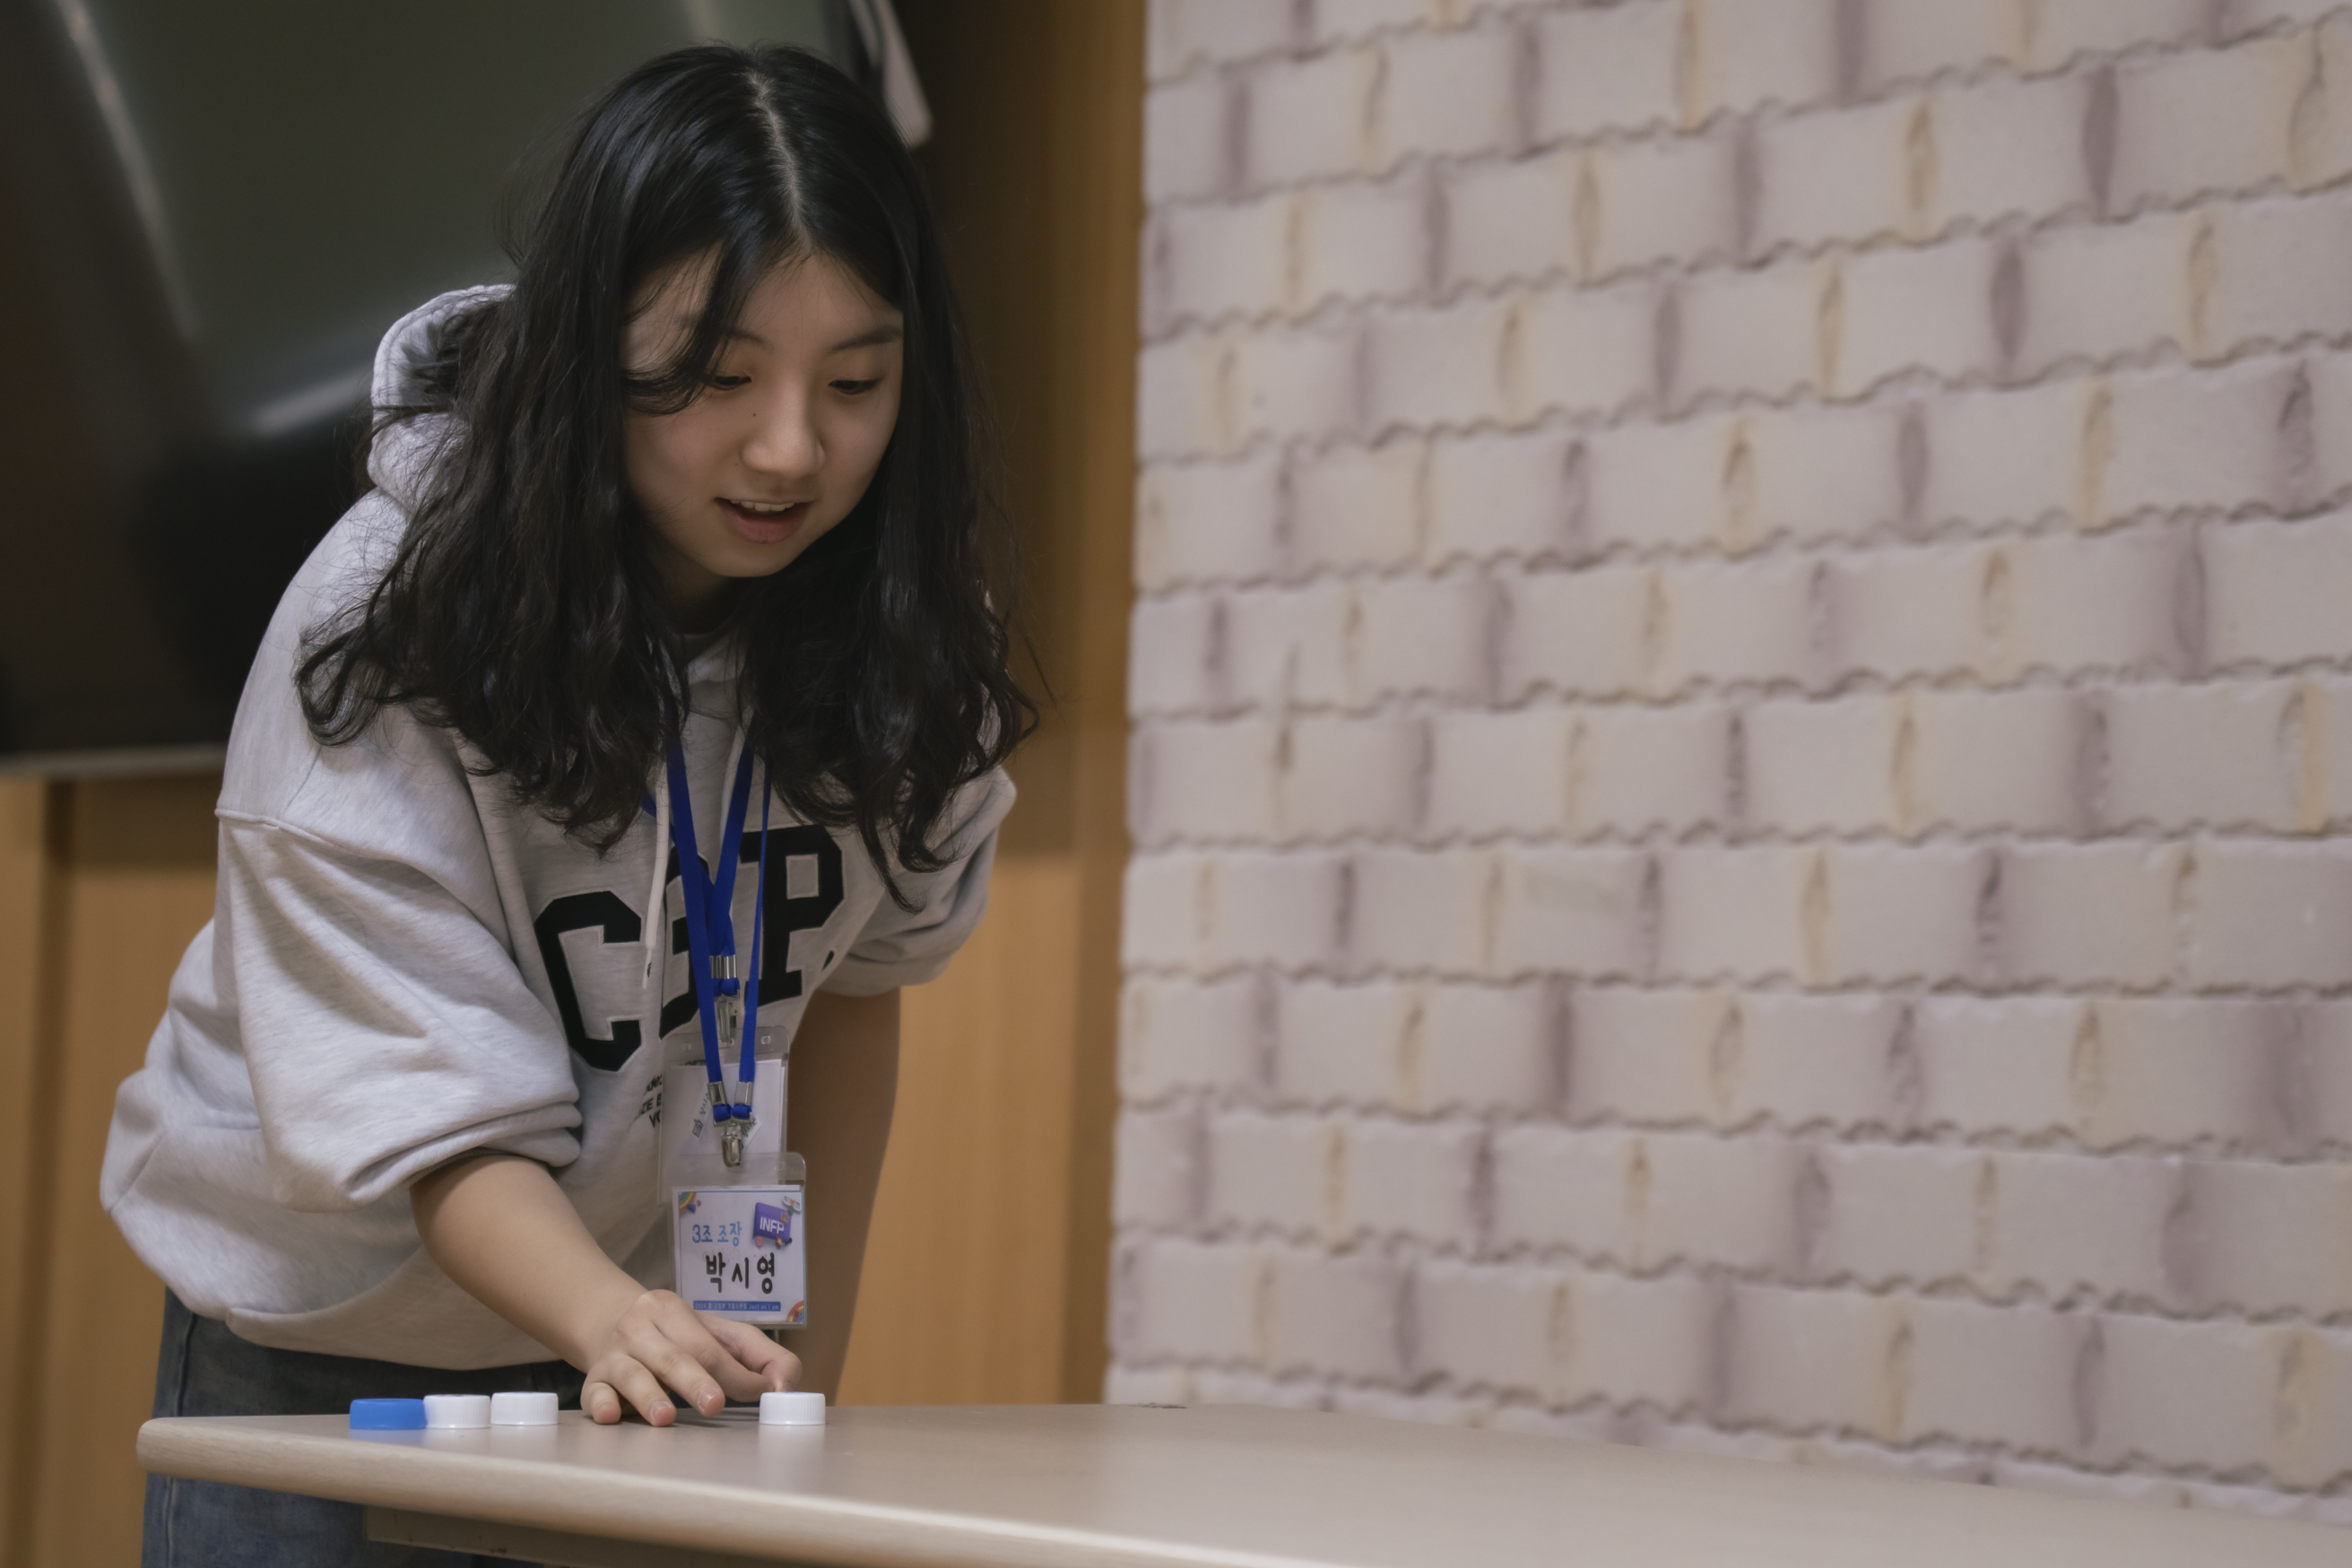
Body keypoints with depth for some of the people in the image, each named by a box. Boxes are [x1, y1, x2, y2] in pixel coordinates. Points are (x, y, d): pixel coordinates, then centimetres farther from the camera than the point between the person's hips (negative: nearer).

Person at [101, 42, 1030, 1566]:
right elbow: (436, 1107, -29)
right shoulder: (386, 634, -26)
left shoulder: (898, 629, -13)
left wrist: (815, 1351, 1)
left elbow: (851, 971, 2)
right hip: (327, 1335, -3)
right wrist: (612, 1319, -46)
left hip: (681, 1295, 3)